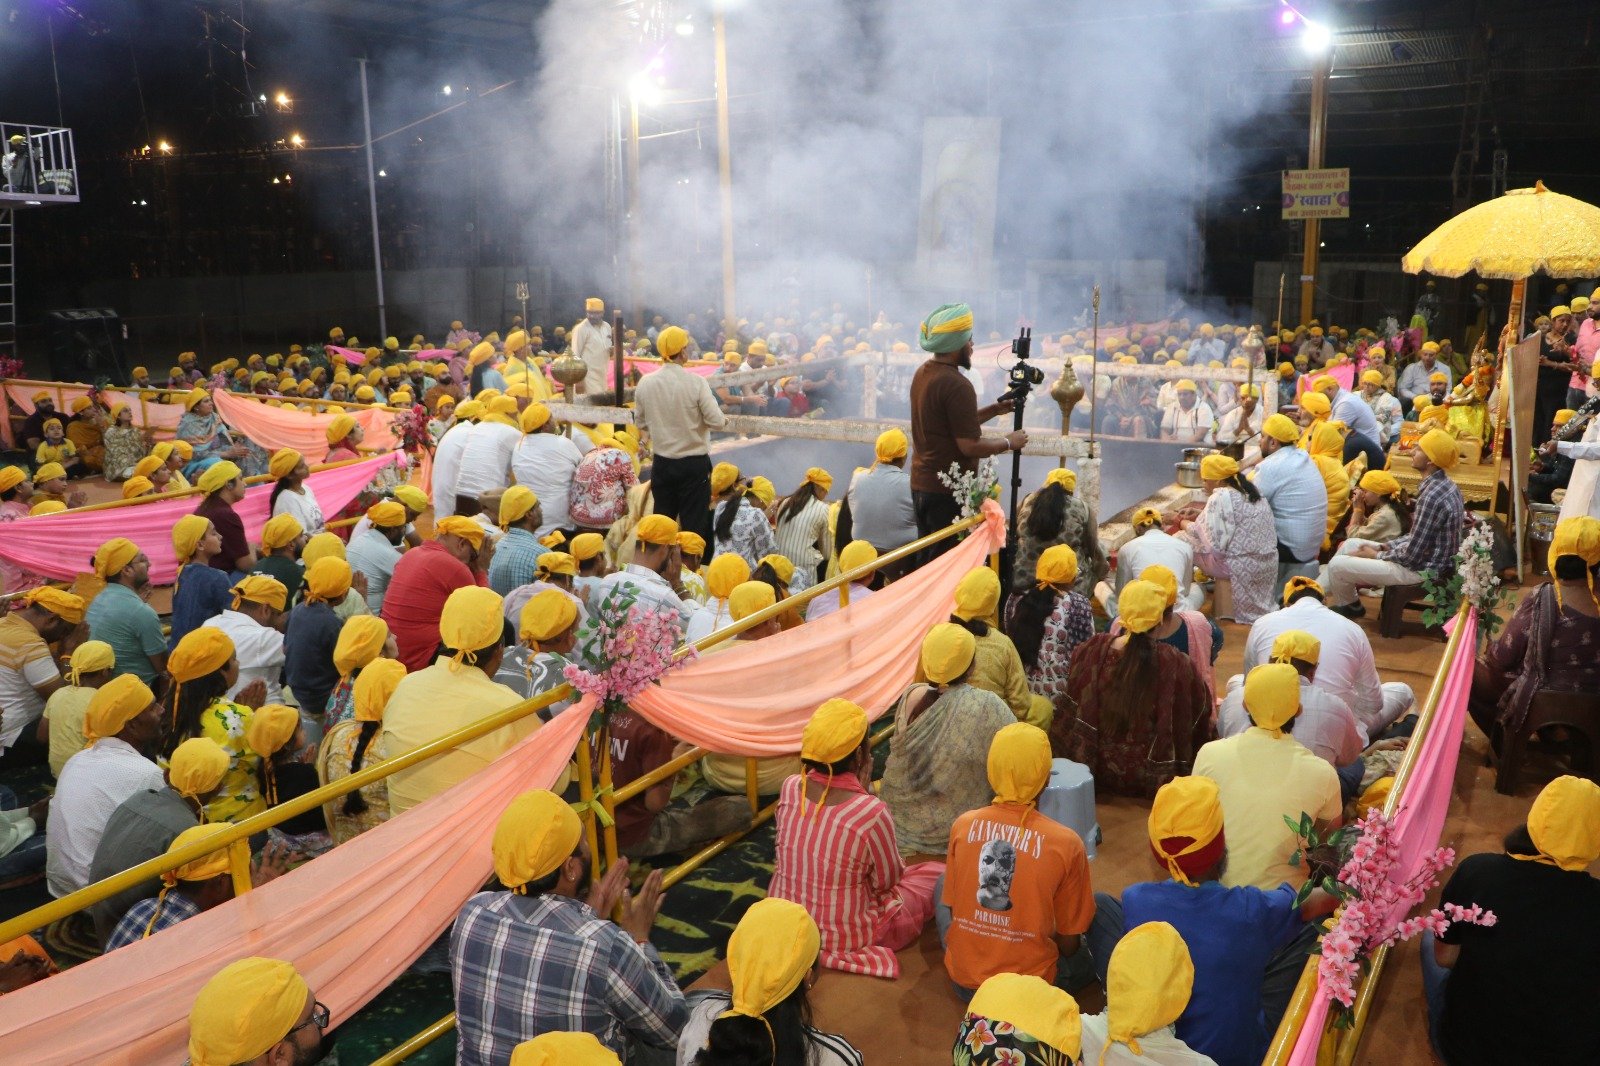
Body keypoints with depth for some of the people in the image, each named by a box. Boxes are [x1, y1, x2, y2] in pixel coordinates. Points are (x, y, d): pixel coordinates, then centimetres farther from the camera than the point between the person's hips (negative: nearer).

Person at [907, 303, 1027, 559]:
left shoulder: (923, 372, 8)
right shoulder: (956, 385, -21)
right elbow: (970, 446, -21)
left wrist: (993, 410, 14)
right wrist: (1008, 442, -6)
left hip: (920, 484, 9)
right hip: (949, 490, -9)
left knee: (927, 559, 17)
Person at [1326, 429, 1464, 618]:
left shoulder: (1431, 496, -28)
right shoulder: (1443, 484, 4)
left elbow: (1412, 556, -25)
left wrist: (1376, 555, -9)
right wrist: (1385, 546, 6)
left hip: (1422, 569, -10)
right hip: (1429, 558, 10)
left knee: (1337, 565, -7)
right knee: (1350, 545, 18)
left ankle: (1347, 606, 22)